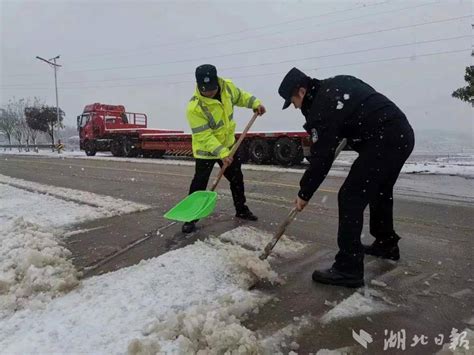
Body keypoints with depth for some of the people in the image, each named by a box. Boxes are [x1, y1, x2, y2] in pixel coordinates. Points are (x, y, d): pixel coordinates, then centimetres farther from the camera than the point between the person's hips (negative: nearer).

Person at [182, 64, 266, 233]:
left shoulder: (227, 86, -14)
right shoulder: (194, 107, -30)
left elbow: (240, 96, 9)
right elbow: (204, 136, -30)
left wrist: (255, 103, -6)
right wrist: (221, 153, -37)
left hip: (228, 144, 6)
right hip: (206, 150, -6)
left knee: (237, 178, 16)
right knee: (199, 184, -4)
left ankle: (241, 210, 35)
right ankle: (191, 218, 11)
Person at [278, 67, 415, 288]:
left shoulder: (322, 108, -14)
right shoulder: (336, 84, 13)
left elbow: (320, 159, -13)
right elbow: (363, 102, 28)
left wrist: (304, 194, -3)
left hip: (384, 142, -10)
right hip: (402, 134, 10)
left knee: (351, 198, -8)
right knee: (380, 192, 25)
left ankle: (348, 269, -5)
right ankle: (386, 244, 42)